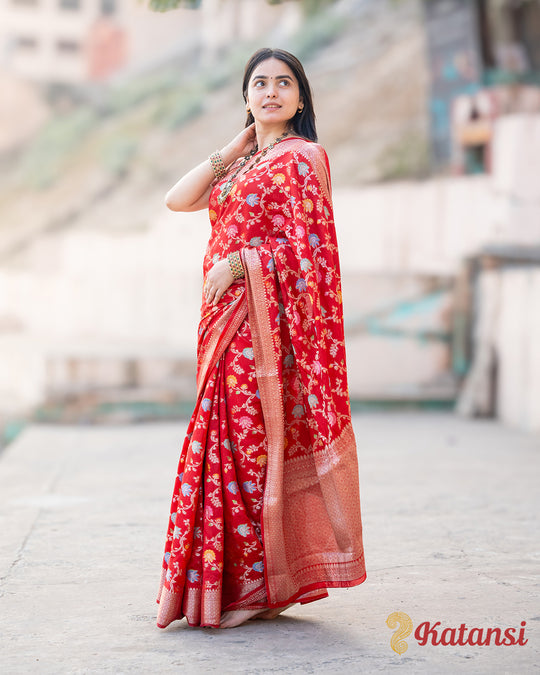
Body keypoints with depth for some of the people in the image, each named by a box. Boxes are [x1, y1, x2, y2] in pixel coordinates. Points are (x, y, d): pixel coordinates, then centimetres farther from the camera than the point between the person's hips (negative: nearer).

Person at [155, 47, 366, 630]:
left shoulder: (301, 157, -4)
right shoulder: (243, 164, 20)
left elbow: (307, 247, -12)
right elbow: (178, 200, 9)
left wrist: (238, 262, -13)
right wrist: (233, 149, 7)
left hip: (264, 320, -8)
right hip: (228, 321, 8)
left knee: (249, 440, -5)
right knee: (231, 438, 7)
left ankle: (258, 586, 5)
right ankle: (232, 583, 16)